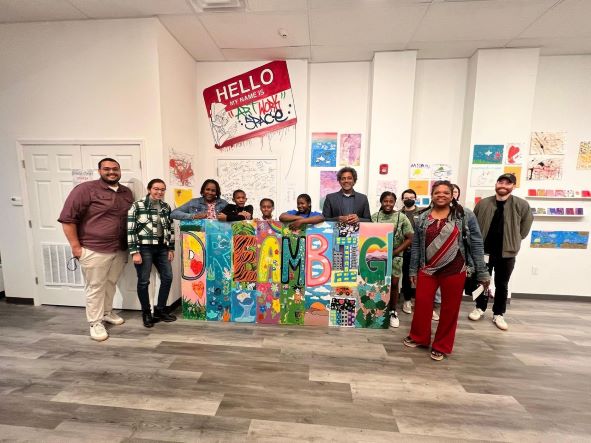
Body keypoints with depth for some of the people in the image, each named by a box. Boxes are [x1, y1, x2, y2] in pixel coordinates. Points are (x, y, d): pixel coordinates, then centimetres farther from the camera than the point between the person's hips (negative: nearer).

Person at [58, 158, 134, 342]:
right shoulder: (85, 189, -9)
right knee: (95, 287, 6)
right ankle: (95, 323, 20)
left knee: (111, 283, 18)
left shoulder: (127, 193, 9)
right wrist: (75, 246, -13)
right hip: (94, 250, -5)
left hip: (120, 250, 5)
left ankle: (107, 312, 37)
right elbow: (67, 218, -11)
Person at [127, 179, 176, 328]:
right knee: (143, 281, 5)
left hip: (161, 248, 6)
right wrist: (134, 252, -14)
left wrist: (171, 249, 9)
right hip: (144, 248, -5)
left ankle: (160, 310, 26)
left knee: (167, 277, 8)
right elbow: (130, 230, -10)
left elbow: (171, 229, 12)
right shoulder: (137, 206, -7)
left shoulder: (166, 207, 8)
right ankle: (146, 313, 24)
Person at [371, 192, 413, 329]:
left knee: (394, 284, 8)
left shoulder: (402, 217, -5)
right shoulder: (374, 217, -2)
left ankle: (392, 312, 26)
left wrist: (395, 252, -11)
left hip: (395, 256, 0)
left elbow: (409, 238, -4)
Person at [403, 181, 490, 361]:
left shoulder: (465, 215, -2)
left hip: (455, 271, -1)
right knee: (421, 303, 8)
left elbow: (476, 244, -1)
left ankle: (441, 346, 29)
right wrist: (413, 270, 8)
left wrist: (482, 272, -2)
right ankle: (418, 337, 31)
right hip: (427, 269, 2)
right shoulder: (422, 218, 3)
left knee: (450, 308, 10)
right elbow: (416, 245, 7)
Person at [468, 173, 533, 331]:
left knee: (502, 285, 12)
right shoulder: (483, 203, -2)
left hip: (507, 252, 0)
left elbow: (525, 227, 4)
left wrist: (513, 241, 4)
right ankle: (480, 308, 30)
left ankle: (498, 314, 26)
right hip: (483, 250, 1)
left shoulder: (522, 205, -5)